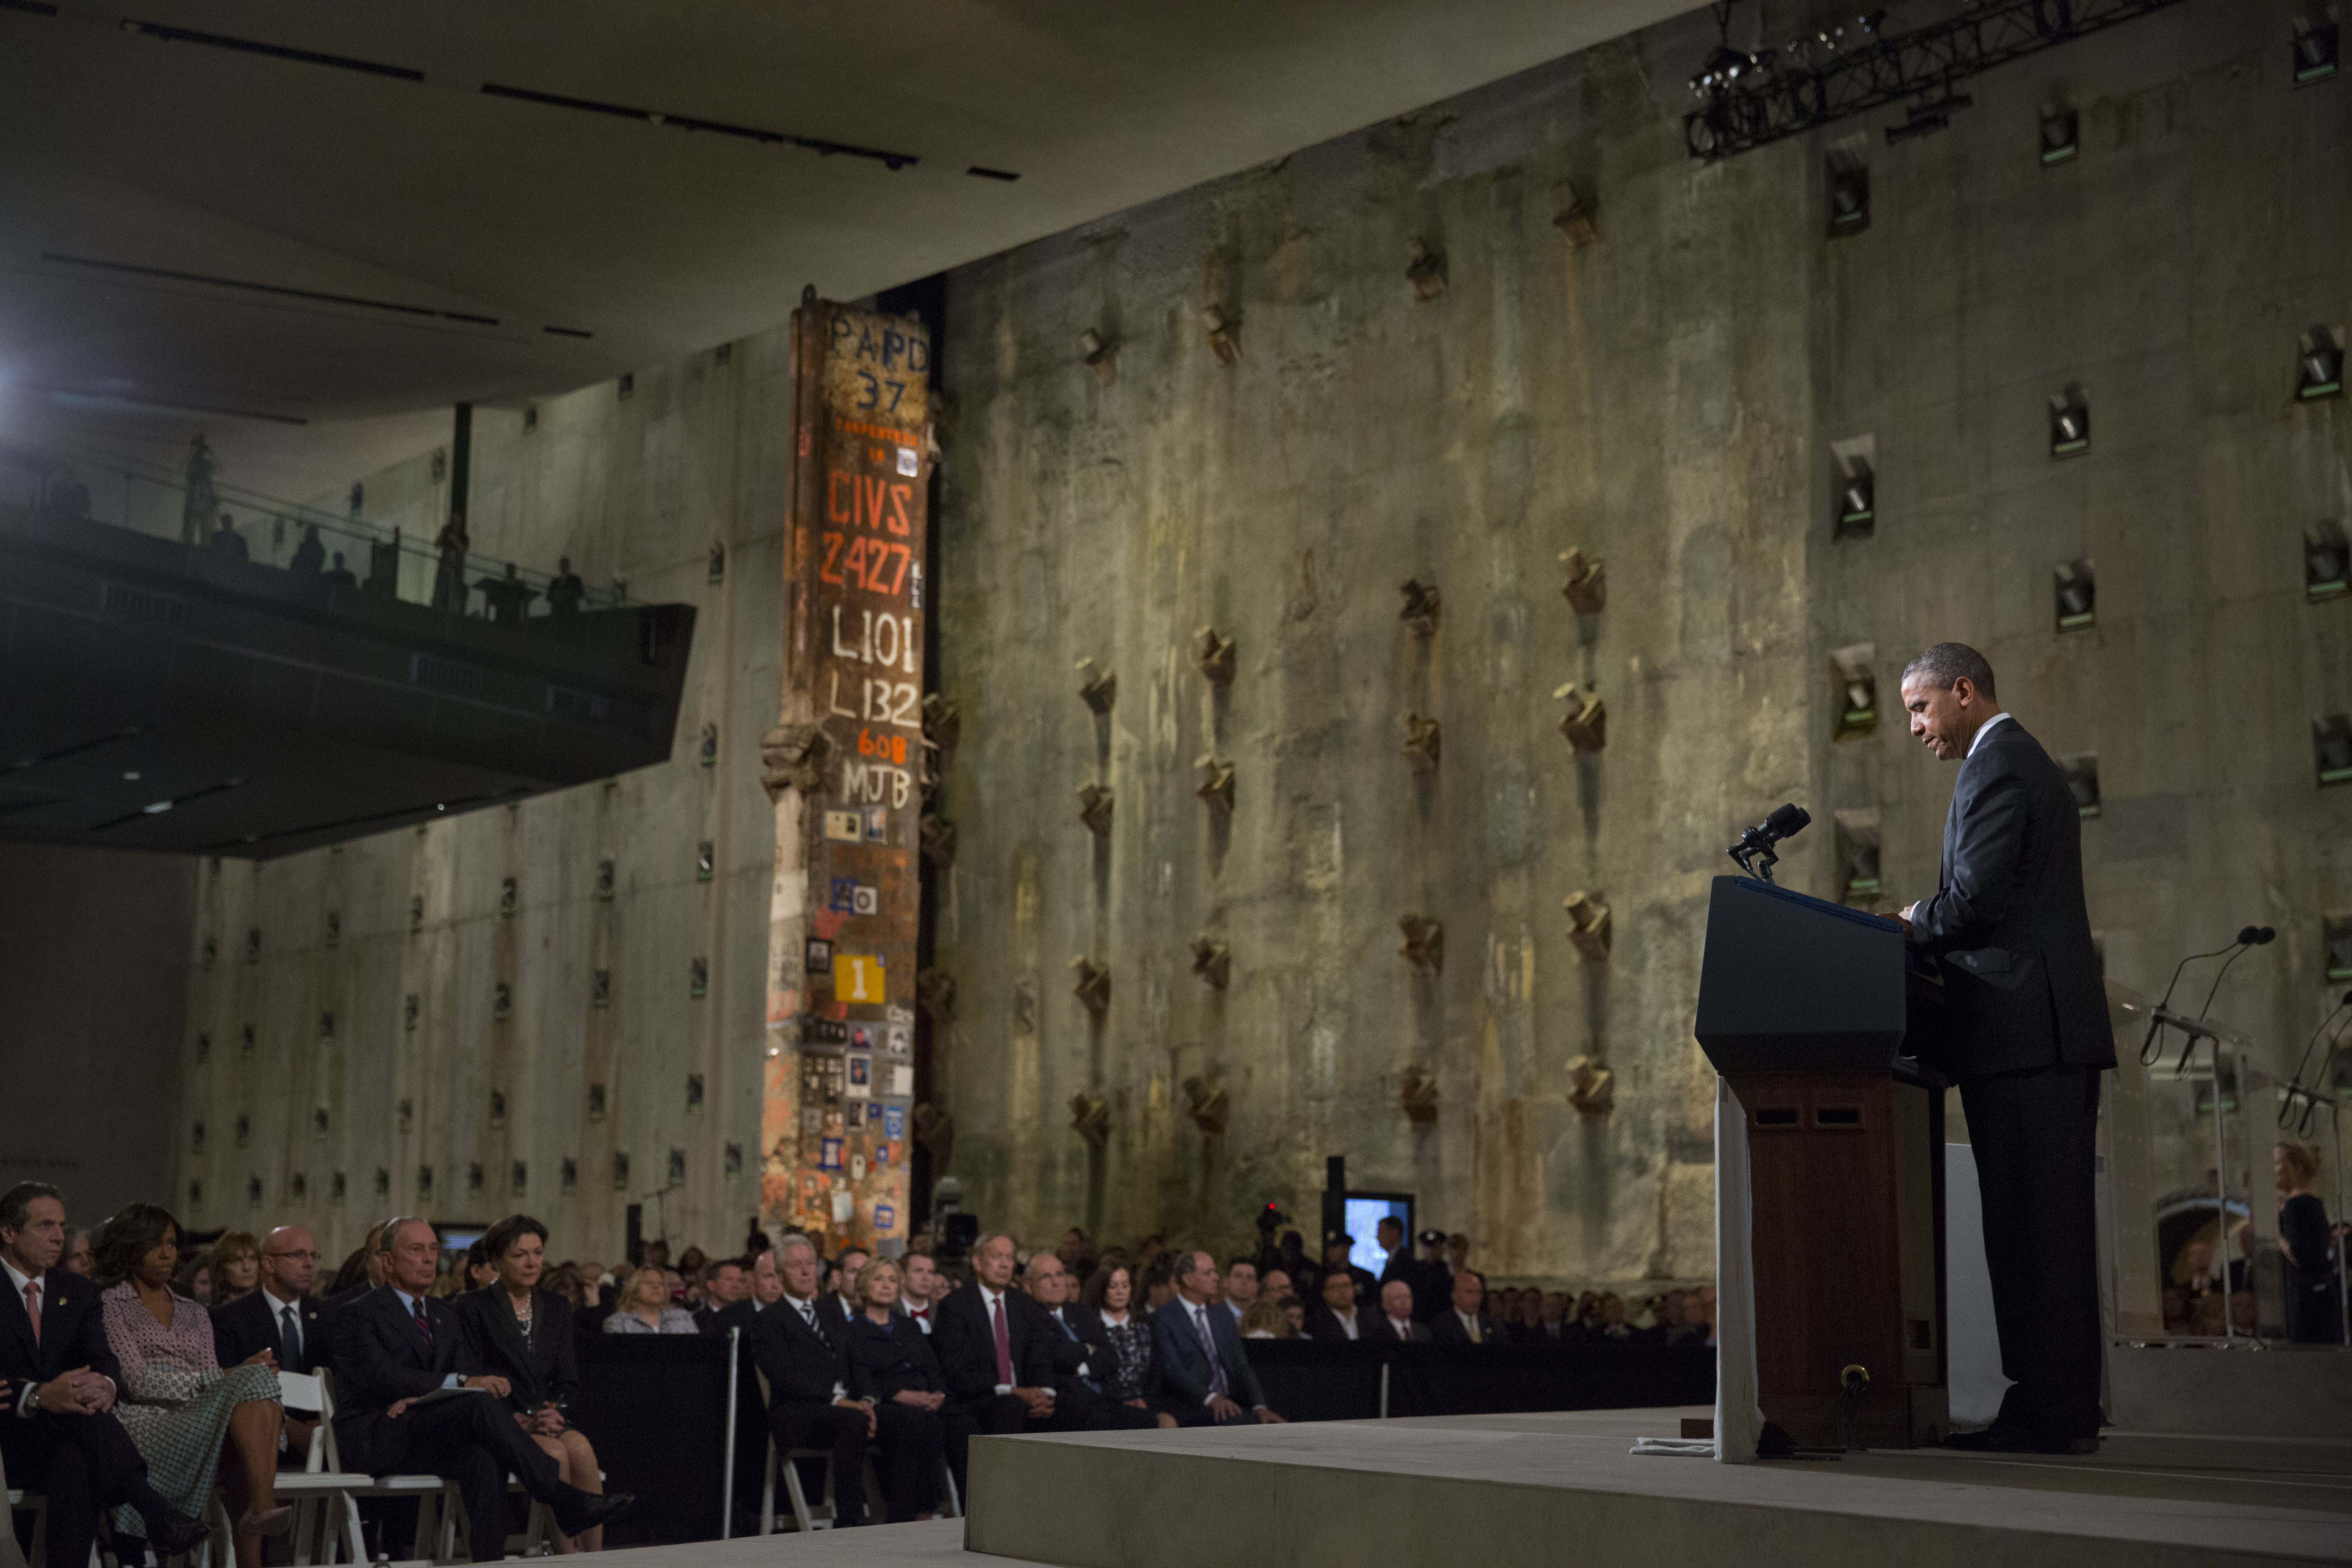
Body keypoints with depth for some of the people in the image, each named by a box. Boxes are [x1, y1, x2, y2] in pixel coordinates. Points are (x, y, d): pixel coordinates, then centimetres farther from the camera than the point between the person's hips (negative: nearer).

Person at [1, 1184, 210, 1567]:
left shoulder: (78, 1292, 17)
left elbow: (102, 1358, 2)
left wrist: (106, 1385, -24)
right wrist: (38, 1396, -33)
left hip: (64, 1438, 4)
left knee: (73, 1463, -35)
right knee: (82, 1414, -35)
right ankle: (155, 1515, -41)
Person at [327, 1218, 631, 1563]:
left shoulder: (444, 1317, 22)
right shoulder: (356, 1315, 0)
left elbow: (472, 1372, 11)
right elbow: (380, 1377, -16)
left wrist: (421, 1395, -13)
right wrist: (460, 1383, -28)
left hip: (428, 1437, 6)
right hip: (374, 1441, -6)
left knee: (484, 1460, -32)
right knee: (479, 1403, -31)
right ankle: (565, 1501, -34)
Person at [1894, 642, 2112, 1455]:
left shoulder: (1995, 765, -8)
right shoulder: (2029, 763, 25)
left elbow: (1976, 895, -18)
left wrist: (1908, 926, -1)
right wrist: (1926, 928, 15)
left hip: (2023, 1028, -11)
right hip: (2055, 1028, 11)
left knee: (2028, 1224, -9)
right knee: (2054, 1224, 9)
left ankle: (2046, 1411, -7)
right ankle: (2066, 1408, 12)